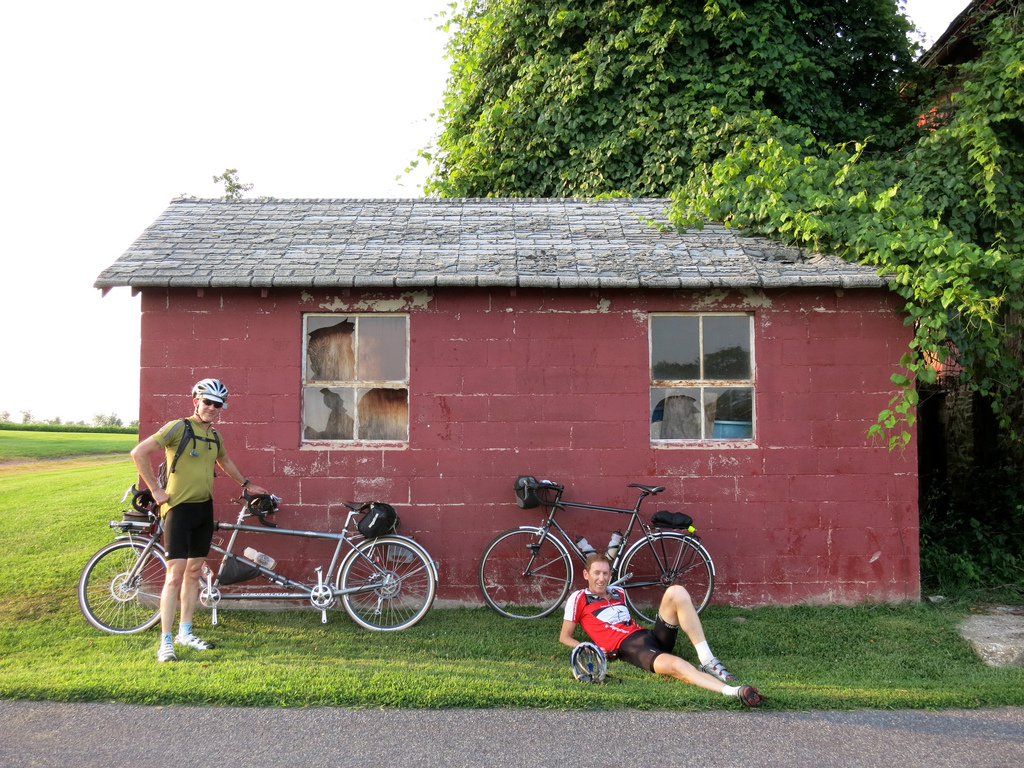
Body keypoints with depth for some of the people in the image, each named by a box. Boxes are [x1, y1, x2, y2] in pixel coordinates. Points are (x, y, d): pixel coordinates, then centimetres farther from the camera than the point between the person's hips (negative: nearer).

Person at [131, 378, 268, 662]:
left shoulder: (214, 435, 10)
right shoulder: (178, 427, -11)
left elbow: (224, 461, 31)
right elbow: (139, 453, -15)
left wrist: (246, 484, 36)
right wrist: (155, 489, -13)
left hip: (204, 508, 7)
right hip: (179, 508, -7)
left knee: (194, 572, 12)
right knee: (175, 575, -8)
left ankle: (185, 632, 24)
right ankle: (165, 642, -2)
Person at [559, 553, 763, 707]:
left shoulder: (619, 593, 24)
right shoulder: (579, 598, 7)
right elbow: (564, 637, 7)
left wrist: (633, 625, 14)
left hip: (651, 635, 7)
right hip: (629, 648, -7)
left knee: (676, 592, -17)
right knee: (675, 665, -39)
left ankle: (707, 661, -21)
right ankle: (733, 691, -58)